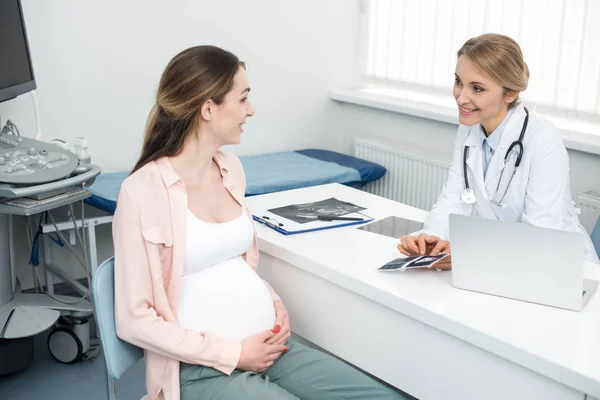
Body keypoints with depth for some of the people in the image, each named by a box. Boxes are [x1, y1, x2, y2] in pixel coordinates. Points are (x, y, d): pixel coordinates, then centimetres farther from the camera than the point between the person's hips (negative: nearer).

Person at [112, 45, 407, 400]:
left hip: (268, 346, 7)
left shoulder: (231, 169, 7)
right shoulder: (143, 191, -13)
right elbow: (135, 320, -11)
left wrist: (273, 301, 1)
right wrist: (233, 354, -14)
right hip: (204, 367, -6)